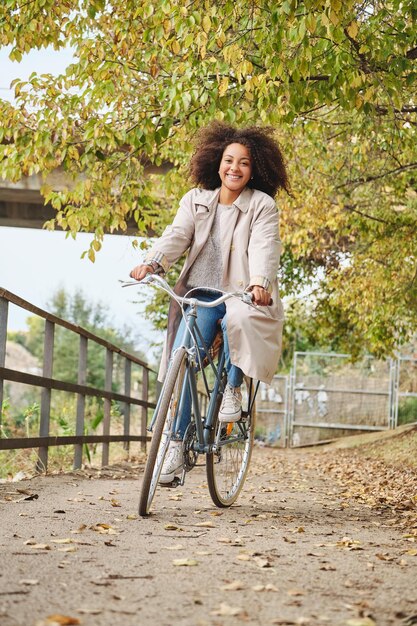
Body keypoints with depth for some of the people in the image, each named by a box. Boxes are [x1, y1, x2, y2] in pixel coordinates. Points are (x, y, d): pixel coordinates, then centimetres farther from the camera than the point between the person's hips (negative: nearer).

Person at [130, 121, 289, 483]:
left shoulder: (263, 205, 0)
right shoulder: (196, 200, 11)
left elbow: (264, 247, -15)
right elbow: (177, 235, -4)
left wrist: (260, 282, -36)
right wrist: (153, 263, -25)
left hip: (242, 296, -3)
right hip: (200, 295, 3)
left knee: (236, 319, -38)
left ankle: (233, 388, -10)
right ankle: (177, 442, -5)